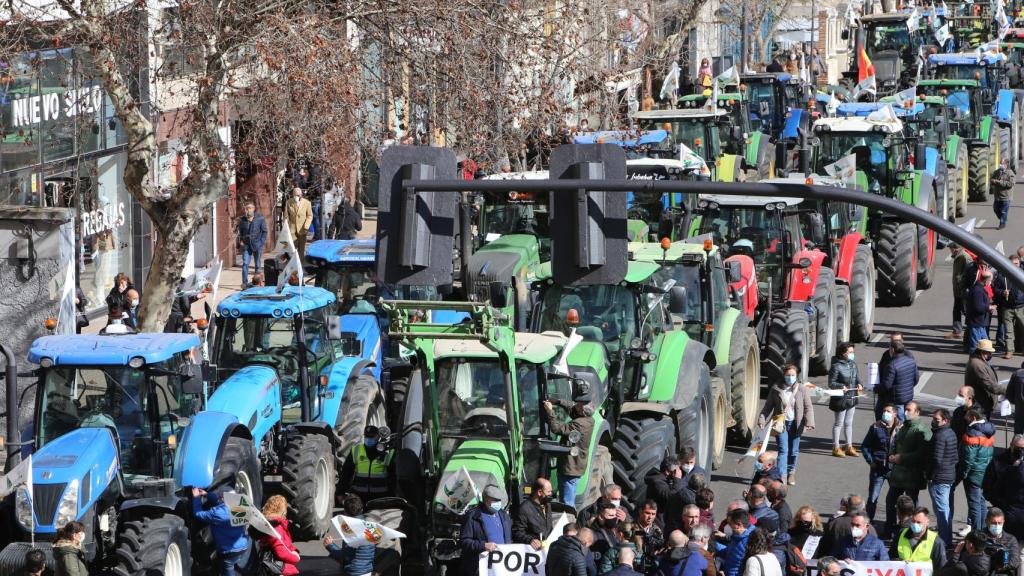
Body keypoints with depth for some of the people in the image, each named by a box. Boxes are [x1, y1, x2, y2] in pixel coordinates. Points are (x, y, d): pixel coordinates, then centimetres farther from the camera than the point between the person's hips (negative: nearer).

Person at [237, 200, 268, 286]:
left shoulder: (260, 218, -1)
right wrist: (240, 241, 3)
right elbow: (239, 232, 16)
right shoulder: (242, 220, 5)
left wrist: (262, 241, -7)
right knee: (245, 263, -8)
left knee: (258, 264, 4)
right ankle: (244, 282, -7)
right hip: (246, 245, 1)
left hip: (257, 244, -1)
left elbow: (264, 231, 3)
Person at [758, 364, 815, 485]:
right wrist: (762, 419, -5)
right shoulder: (776, 389, -1)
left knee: (794, 451, 11)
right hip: (781, 424, -1)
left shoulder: (801, 389, -1)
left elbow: (808, 407, -1)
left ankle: (791, 473, 30)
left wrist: (809, 422, -12)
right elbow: (768, 406, 5)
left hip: (795, 424, 1)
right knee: (783, 450, -9)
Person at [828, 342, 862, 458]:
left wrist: (859, 384, -8)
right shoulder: (836, 366, -16)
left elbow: (857, 377, 13)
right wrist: (841, 386, -30)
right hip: (841, 399, -7)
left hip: (852, 398, 7)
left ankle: (849, 447, 25)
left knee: (849, 423, 16)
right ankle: (836, 447, 14)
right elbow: (831, 383, -14)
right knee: (839, 423, 4)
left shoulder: (853, 364, 4)